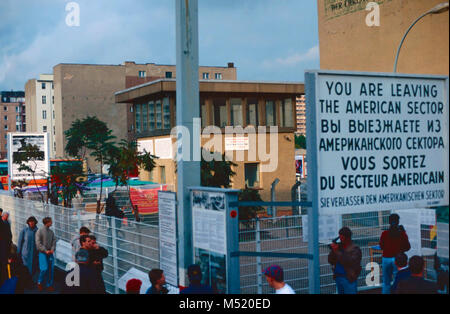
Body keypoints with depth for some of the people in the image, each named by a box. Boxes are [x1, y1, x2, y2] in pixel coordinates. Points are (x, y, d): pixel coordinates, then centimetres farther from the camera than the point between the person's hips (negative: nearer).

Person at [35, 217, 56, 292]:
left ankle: (49, 285, 10)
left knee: (50, 269, 2)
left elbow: (54, 241, 8)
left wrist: (52, 249, -8)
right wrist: (45, 251, -14)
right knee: (44, 269, -9)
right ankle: (40, 283, 13)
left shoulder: (51, 232, 9)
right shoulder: (40, 231, -6)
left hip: (50, 253, 5)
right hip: (43, 253, -5)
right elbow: (38, 243, -10)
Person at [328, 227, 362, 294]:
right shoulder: (339, 246, 7)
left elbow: (349, 262, -23)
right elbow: (330, 261, 5)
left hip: (349, 279, -6)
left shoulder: (355, 249, -10)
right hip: (338, 277, 6)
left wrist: (337, 252, -23)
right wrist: (333, 251, -12)